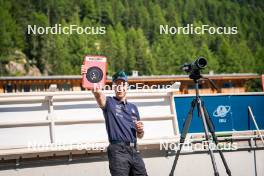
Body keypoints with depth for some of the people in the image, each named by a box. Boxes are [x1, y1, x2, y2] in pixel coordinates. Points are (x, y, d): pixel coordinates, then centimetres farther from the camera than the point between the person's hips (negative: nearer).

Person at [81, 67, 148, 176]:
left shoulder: (133, 107, 21)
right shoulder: (109, 102, 6)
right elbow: (98, 93, -18)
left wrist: (141, 130, 2)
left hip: (134, 151, 5)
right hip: (118, 151, -5)